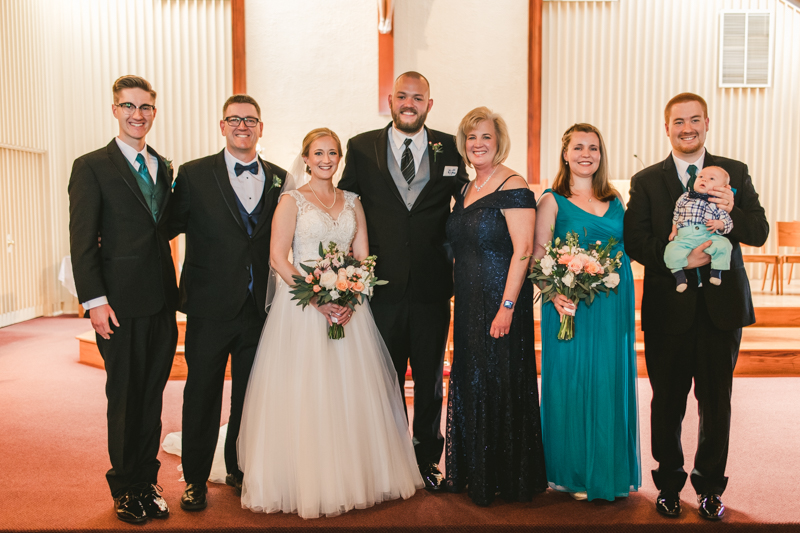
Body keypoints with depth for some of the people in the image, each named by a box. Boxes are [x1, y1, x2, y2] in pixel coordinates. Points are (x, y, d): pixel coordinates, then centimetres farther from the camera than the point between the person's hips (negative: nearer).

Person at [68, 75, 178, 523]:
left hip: (162, 301, 5)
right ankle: (125, 487, 24)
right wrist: (94, 301, -15)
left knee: (153, 395, 11)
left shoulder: (165, 168, 13)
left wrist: (176, 290, 6)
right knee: (124, 397, 7)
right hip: (121, 304, -4)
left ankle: (147, 482, 25)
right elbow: (82, 240, -7)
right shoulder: (91, 167, -2)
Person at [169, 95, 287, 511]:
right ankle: (195, 479, 27)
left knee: (249, 394, 15)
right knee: (202, 394, 9)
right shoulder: (194, 175, -1)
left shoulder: (279, 179, 7)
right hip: (210, 306, -2)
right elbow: (170, 227, -1)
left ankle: (239, 469, 35)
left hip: (260, 308, 3)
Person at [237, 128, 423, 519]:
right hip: (302, 305, -3)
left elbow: (363, 256, 8)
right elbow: (278, 257, -8)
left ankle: (354, 477, 20)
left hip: (347, 306, 4)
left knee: (351, 394, 6)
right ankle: (305, 484, 11)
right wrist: (317, 299, -16)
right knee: (304, 395, -2)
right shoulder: (292, 201, 1)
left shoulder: (352, 202, 13)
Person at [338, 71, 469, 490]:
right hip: (382, 284, 0)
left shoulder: (449, 149, 3)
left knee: (430, 380, 13)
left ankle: (428, 459, 31)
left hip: (433, 287, 1)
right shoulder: (361, 148, 3)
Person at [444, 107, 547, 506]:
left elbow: (522, 250, -17)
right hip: (468, 303, 8)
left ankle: (508, 479, 20)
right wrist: (459, 298, 13)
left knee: (501, 384, 2)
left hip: (500, 303, -8)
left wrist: (507, 306, -22)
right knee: (469, 382, 14)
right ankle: (473, 475, 31)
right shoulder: (465, 190, 14)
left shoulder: (513, 186, -11)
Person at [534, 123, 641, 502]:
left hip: (613, 307, 4)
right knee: (571, 382, 2)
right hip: (571, 306, -4)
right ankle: (572, 472, 18)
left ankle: (609, 469, 27)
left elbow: (629, 249, 17)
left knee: (611, 383, 10)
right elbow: (538, 256, -7)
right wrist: (556, 295, -20)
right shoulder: (552, 201, -1)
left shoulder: (615, 201, 13)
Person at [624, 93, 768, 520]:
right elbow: (635, 241, -5)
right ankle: (668, 483, 27)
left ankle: (710, 487, 26)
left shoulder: (734, 173, 8)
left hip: (722, 307, 1)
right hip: (669, 308, -1)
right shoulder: (646, 181, 4)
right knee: (667, 403, 9)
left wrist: (732, 213, -20)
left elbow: (760, 232, 1)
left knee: (716, 402, 8)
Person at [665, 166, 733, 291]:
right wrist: (674, 230, 16)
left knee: (723, 244, -28)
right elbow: (676, 216, 26)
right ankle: (679, 274, -13)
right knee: (672, 249, -26)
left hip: (709, 236, 0)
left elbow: (728, 222, 6)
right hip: (684, 237, 1)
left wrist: (718, 224, -15)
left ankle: (716, 270, -9)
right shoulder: (684, 198, 15)